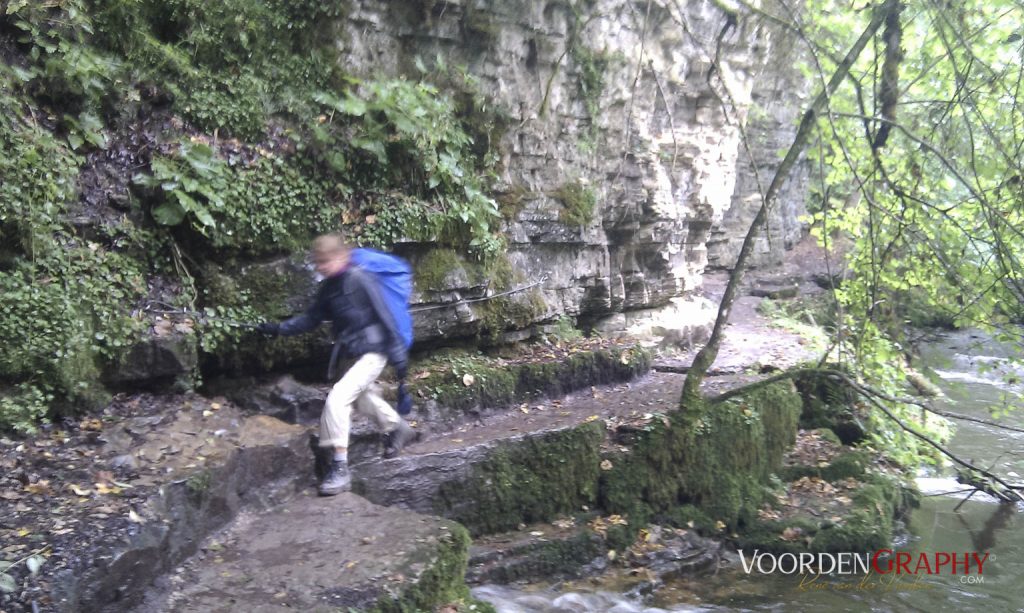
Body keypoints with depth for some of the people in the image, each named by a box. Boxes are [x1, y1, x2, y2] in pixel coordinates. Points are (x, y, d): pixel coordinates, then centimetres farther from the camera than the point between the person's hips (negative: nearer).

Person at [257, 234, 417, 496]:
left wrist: (397, 354, -16)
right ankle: (397, 428, 53)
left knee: (337, 399, -19)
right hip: (353, 353, 9)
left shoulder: (359, 280, -19)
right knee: (363, 397, 27)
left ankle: (340, 468, -11)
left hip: (373, 352, -9)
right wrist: (280, 328, 7)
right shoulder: (328, 287, 4)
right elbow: (312, 317, 15)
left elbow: (383, 316, -17)